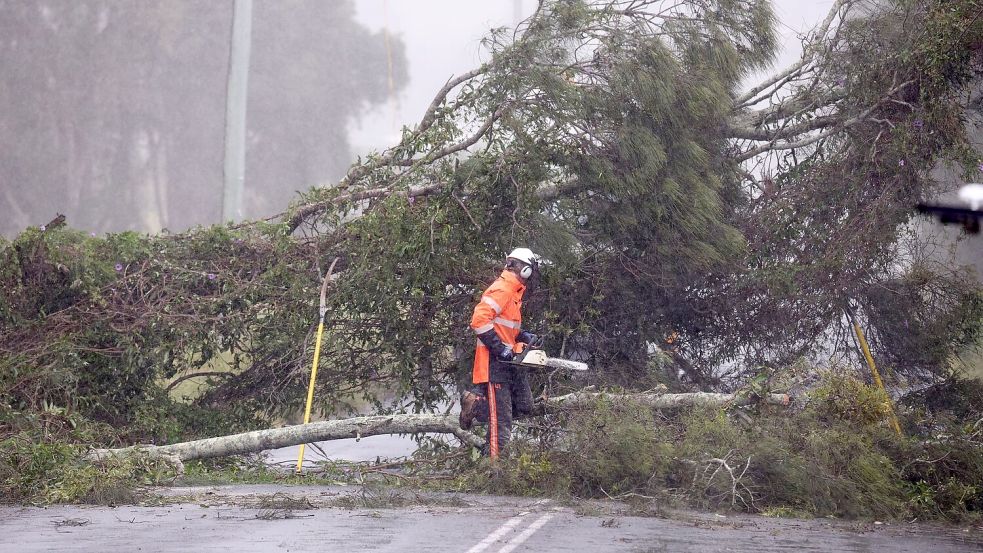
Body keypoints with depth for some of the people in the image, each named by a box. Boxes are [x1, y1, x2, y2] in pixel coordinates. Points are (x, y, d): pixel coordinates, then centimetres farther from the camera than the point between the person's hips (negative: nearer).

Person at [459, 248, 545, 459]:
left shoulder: (515, 291, 17)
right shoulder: (501, 289, -15)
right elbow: (479, 321, -25)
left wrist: (526, 337, 10)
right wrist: (502, 349, -23)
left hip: (510, 361, 10)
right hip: (494, 362, -10)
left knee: (524, 406, 12)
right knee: (501, 419, -8)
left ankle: (476, 403, 17)